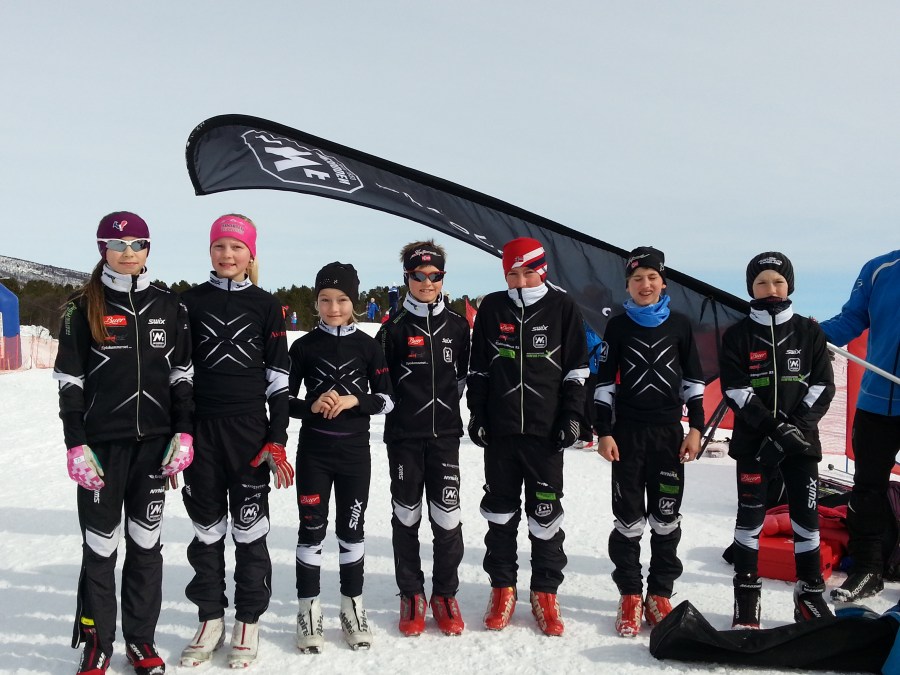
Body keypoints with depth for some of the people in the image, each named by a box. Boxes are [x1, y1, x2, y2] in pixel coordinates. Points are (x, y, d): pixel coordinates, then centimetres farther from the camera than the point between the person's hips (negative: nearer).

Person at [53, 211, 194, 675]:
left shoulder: (169, 308, 7)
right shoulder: (84, 308, 1)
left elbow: (182, 375, 9)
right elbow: (69, 380, 0)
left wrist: (183, 433, 0)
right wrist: (76, 445, -7)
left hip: (154, 442, 2)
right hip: (102, 443, -2)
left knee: (146, 540, 8)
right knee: (100, 543, 4)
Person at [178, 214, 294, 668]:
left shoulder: (265, 305, 2)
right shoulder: (191, 302, 5)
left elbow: (278, 376, 2)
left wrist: (277, 440, -4)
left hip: (250, 427, -1)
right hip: (201, 427, 1)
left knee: (249, 525, 4)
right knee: (207, 525, 9)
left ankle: (248, 622, 17)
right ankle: (210, 619, 22)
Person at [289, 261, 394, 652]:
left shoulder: (367, 346, 1)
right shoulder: (304, 346, 0)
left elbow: (387, 400, 1)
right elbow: (285, 399, 2)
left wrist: (355, 401, -15)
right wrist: (312, 406, -17)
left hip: (355, 450, 1)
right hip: (313, 450, -1)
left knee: (351, 530, 9)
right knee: (311, 529, 3)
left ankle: (353, 608, 22)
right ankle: (309, 611, 13)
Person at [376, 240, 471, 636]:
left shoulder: (457, 326, 5)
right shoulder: (395, 327, 0)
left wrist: (446, 401, 7)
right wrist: (400, 407, -2)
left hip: (445, 433, 1)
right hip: (403, 436, -1)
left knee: (447, 516, -1)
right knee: (406, 515, 7)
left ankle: (445, 594, 15)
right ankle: (411, 594, 19)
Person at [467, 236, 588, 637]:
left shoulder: (562, 307, 0)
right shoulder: (492, 308, 4)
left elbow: (576, 368, 3)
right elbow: (478, 367, 9)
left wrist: (572, 417, -3)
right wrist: (476, 415, 5)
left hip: (545, 430, -2)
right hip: (499, 429, 2)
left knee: (546, 512, 4)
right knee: (500, 509, 9)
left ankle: (545, 595, 15)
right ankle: (502, 589, 21)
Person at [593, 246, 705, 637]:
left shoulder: (680, 325, 4)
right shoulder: (618, 327, 2)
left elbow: (693, 379, 8)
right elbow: (604, 381, 2)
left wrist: (696, 427, 2)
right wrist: (604, 431, -4)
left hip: (669, 431, 1)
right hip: (628, 431, -1)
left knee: (666, 516, 4)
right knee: (628, 517, 2)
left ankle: (660, 595, 15)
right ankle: (630, 597, 11)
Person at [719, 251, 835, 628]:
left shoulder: (809, 332, 5)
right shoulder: (738, 336, 1)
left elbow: (822, 386, 0)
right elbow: (735, 390, -6)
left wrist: (797, 426, -14)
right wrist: (775, 427, -16)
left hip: (801, 440, 1)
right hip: (753, 442, -1)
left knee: (807, 515, 3)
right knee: (751, 515, 2)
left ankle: (810, 594, 14)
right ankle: (746, 596, 9)